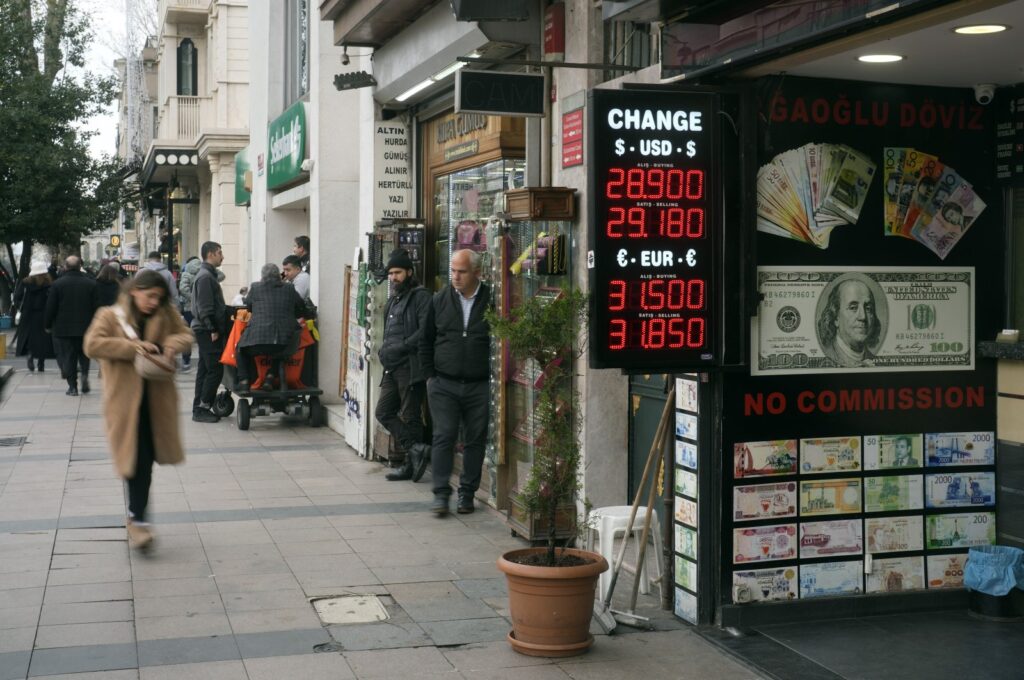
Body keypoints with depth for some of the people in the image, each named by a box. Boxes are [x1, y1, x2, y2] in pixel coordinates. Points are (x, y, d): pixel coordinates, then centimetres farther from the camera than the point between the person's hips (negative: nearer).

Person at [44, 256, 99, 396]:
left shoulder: (57, 284, -7)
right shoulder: (91, 284, -3)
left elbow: (50, 307, -4)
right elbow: (96, 307, -1)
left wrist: (48, 325, 7)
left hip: (63, 329, -1)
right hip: (85, 328, 1)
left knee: (68, 357, 6)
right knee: (84, 354, 19)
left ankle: (72, 386, 4)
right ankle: (84, 373, -6)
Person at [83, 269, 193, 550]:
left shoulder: (165, 316, 7)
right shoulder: (110, 316, -3)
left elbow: (186, 335, 12)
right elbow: (92, 344, -15)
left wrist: (171, 344, -11)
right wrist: (132, 347, -21)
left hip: (157, 399, 4)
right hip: (126, 400, -4)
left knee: (146, 459, 10)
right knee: (137, 459, -8)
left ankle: (137, 516, 25)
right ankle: (137, 518, 0)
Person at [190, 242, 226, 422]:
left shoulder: (208, 274, 19)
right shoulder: (205, 276, -14)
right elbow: (204, 307, -19)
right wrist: (212, 329, -19)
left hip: (206, 331, 11)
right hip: (207, 331, -11)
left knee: (205, 369, 12)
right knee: (215, 369, -9)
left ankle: (199, 408, 15)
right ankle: (202, 407, -6)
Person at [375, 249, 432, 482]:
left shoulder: (420, 297, -7)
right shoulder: (393, 301, 21)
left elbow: (425, 331, -18)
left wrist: (398, 348, -19)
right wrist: (384, 350, 11)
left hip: (410, 366, -9)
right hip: (392, 367, 9)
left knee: (410, 417, -4)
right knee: (383, 413, 4)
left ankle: (411, 464, 3)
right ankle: (416, 448, 3)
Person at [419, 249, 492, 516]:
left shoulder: (491, 301, -2)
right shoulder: (440, 300, 6)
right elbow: (426, 341, 13)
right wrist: (429, 375, 7)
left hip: (479, 386, -1)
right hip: (444, 384, 1)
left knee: (475, 440, 6)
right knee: (443, 436, -5)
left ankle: (467, 492, 18)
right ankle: (441, 493, 0)